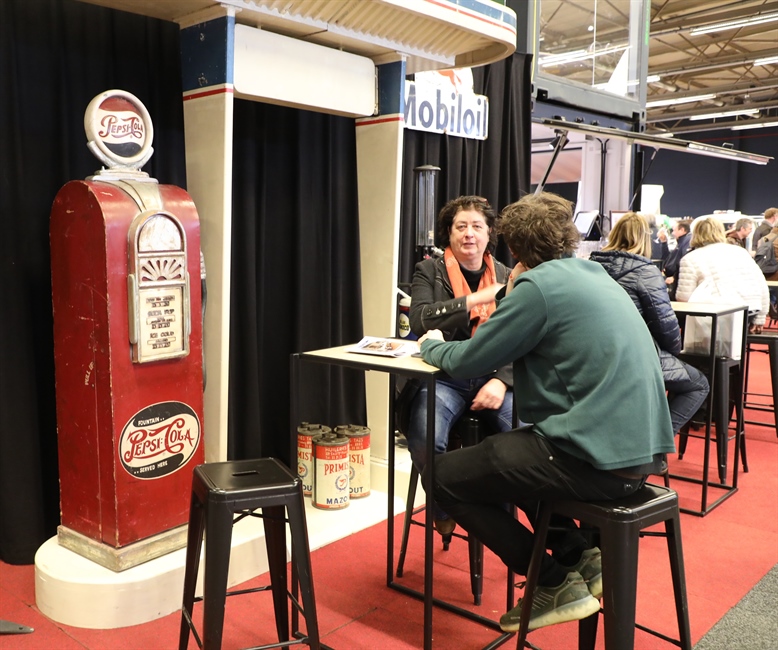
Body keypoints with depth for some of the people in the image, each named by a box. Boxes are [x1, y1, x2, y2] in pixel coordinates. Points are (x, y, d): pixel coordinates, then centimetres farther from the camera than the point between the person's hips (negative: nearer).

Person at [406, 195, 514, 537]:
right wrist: (476, 299, -18)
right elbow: (419, 320, -12)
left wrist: (502, 380, -13)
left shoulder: (506, 277, 13)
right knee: (425, 438, -31)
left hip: (493, 376, 2)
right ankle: (443, 509, 2)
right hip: (443, 377, -2)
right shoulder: (429, 271, 7)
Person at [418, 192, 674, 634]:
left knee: (446, 476, 4)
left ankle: (557, 584, 9)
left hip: (600, 458, -9)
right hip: (640, 448, 9)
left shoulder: (540, 284, -11)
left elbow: (466, 362, -7)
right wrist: (515, 304, 13)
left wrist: (431, 346, 12)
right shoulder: (594, 276, 15)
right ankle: (581, 558, 18)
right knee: (507, 450, 29)